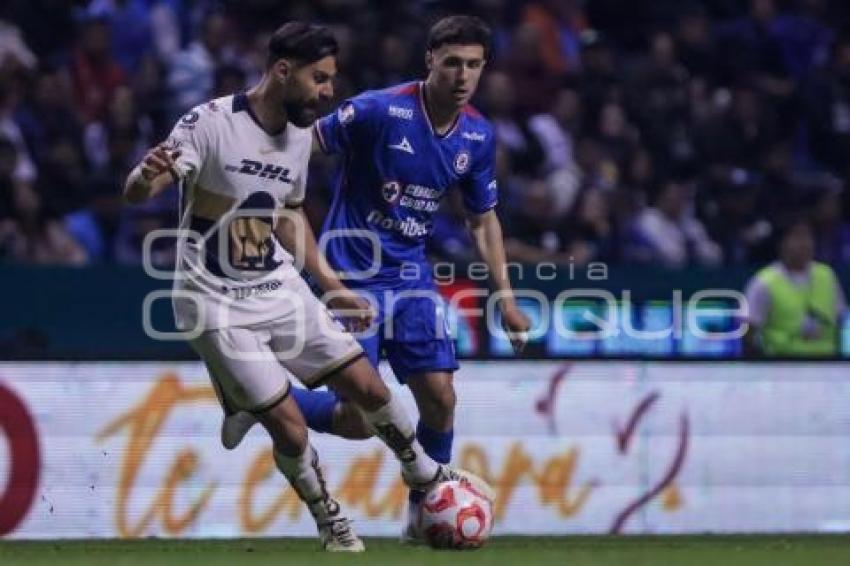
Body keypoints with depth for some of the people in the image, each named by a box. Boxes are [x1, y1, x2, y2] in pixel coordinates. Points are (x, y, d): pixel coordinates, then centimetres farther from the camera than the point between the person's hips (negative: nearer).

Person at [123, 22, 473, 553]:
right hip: (219, 305, -6)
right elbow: (136, 191, -26)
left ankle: (427, 477, 29)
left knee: (368, 386, 4)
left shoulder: (300, 134, 3)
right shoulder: (211, 123, -19)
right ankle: (331, 522, 16)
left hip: (281, 289, 6)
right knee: (289, 425, -10)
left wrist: (333, 284, 17)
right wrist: (147, 176, -50)